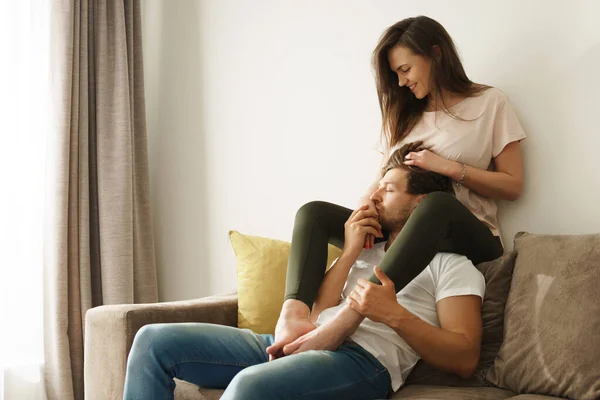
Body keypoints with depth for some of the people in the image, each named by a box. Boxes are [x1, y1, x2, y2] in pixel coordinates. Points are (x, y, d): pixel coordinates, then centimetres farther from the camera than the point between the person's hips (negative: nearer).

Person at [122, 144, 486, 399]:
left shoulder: (450, 264, 10)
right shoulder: (367, 252, 30)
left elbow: (465, 359, -4)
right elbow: (318, 315, 15)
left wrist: (394, 314, -15)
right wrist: (349, 252, 9)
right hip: (301, 343, 8)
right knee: (154, 340, -6)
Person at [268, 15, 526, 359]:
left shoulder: (490, 103, 4)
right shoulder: (403, 114, 19)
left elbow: (513, 186, -1)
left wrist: (451, 168, -14)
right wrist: (368, 202, -11)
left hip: (469, 236, -5)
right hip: (403, 232, 6)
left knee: (436, 204, -40)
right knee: (314, 212, -13)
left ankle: (341, 324, -53)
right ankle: (295, 313, -42)